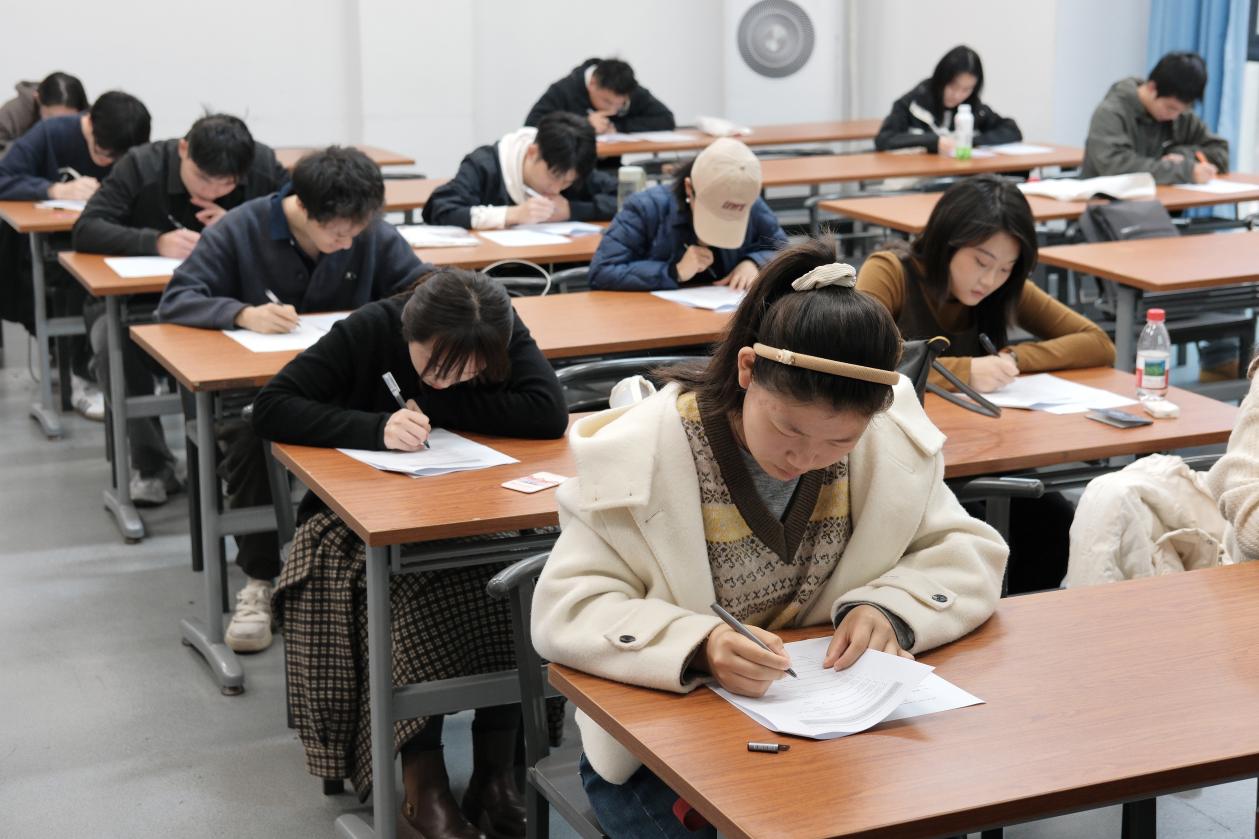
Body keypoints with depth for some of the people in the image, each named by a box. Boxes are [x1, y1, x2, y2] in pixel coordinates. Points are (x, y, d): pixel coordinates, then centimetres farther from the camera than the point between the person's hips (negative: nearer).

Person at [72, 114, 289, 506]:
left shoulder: (264, 166, -7)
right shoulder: (142, 166, -11)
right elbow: (85, 229, -17)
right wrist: (156, 242, -33)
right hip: (140, 301, -1)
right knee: (112, 339, -34)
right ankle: (152, 463, -16)